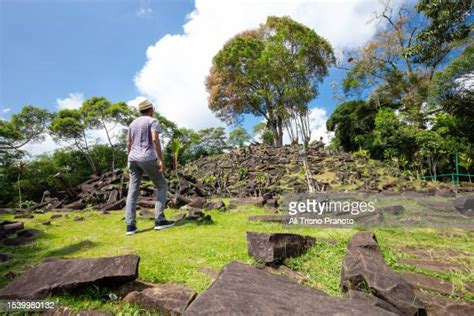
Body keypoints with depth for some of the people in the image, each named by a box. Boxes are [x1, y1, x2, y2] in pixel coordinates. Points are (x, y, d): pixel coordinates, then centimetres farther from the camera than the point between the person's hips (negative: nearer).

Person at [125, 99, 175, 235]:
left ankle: (130, 226, 2)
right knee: (162, 186, 3)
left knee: (133, 191, 5)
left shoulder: (133, 123, 19)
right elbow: (155, 140, -18)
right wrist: (161, 160, -19)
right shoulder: (153, 121, -3)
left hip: (133, 159, 7)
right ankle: (159, 220, -2)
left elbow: (129, 145, 18)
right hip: (148, 159, -7)